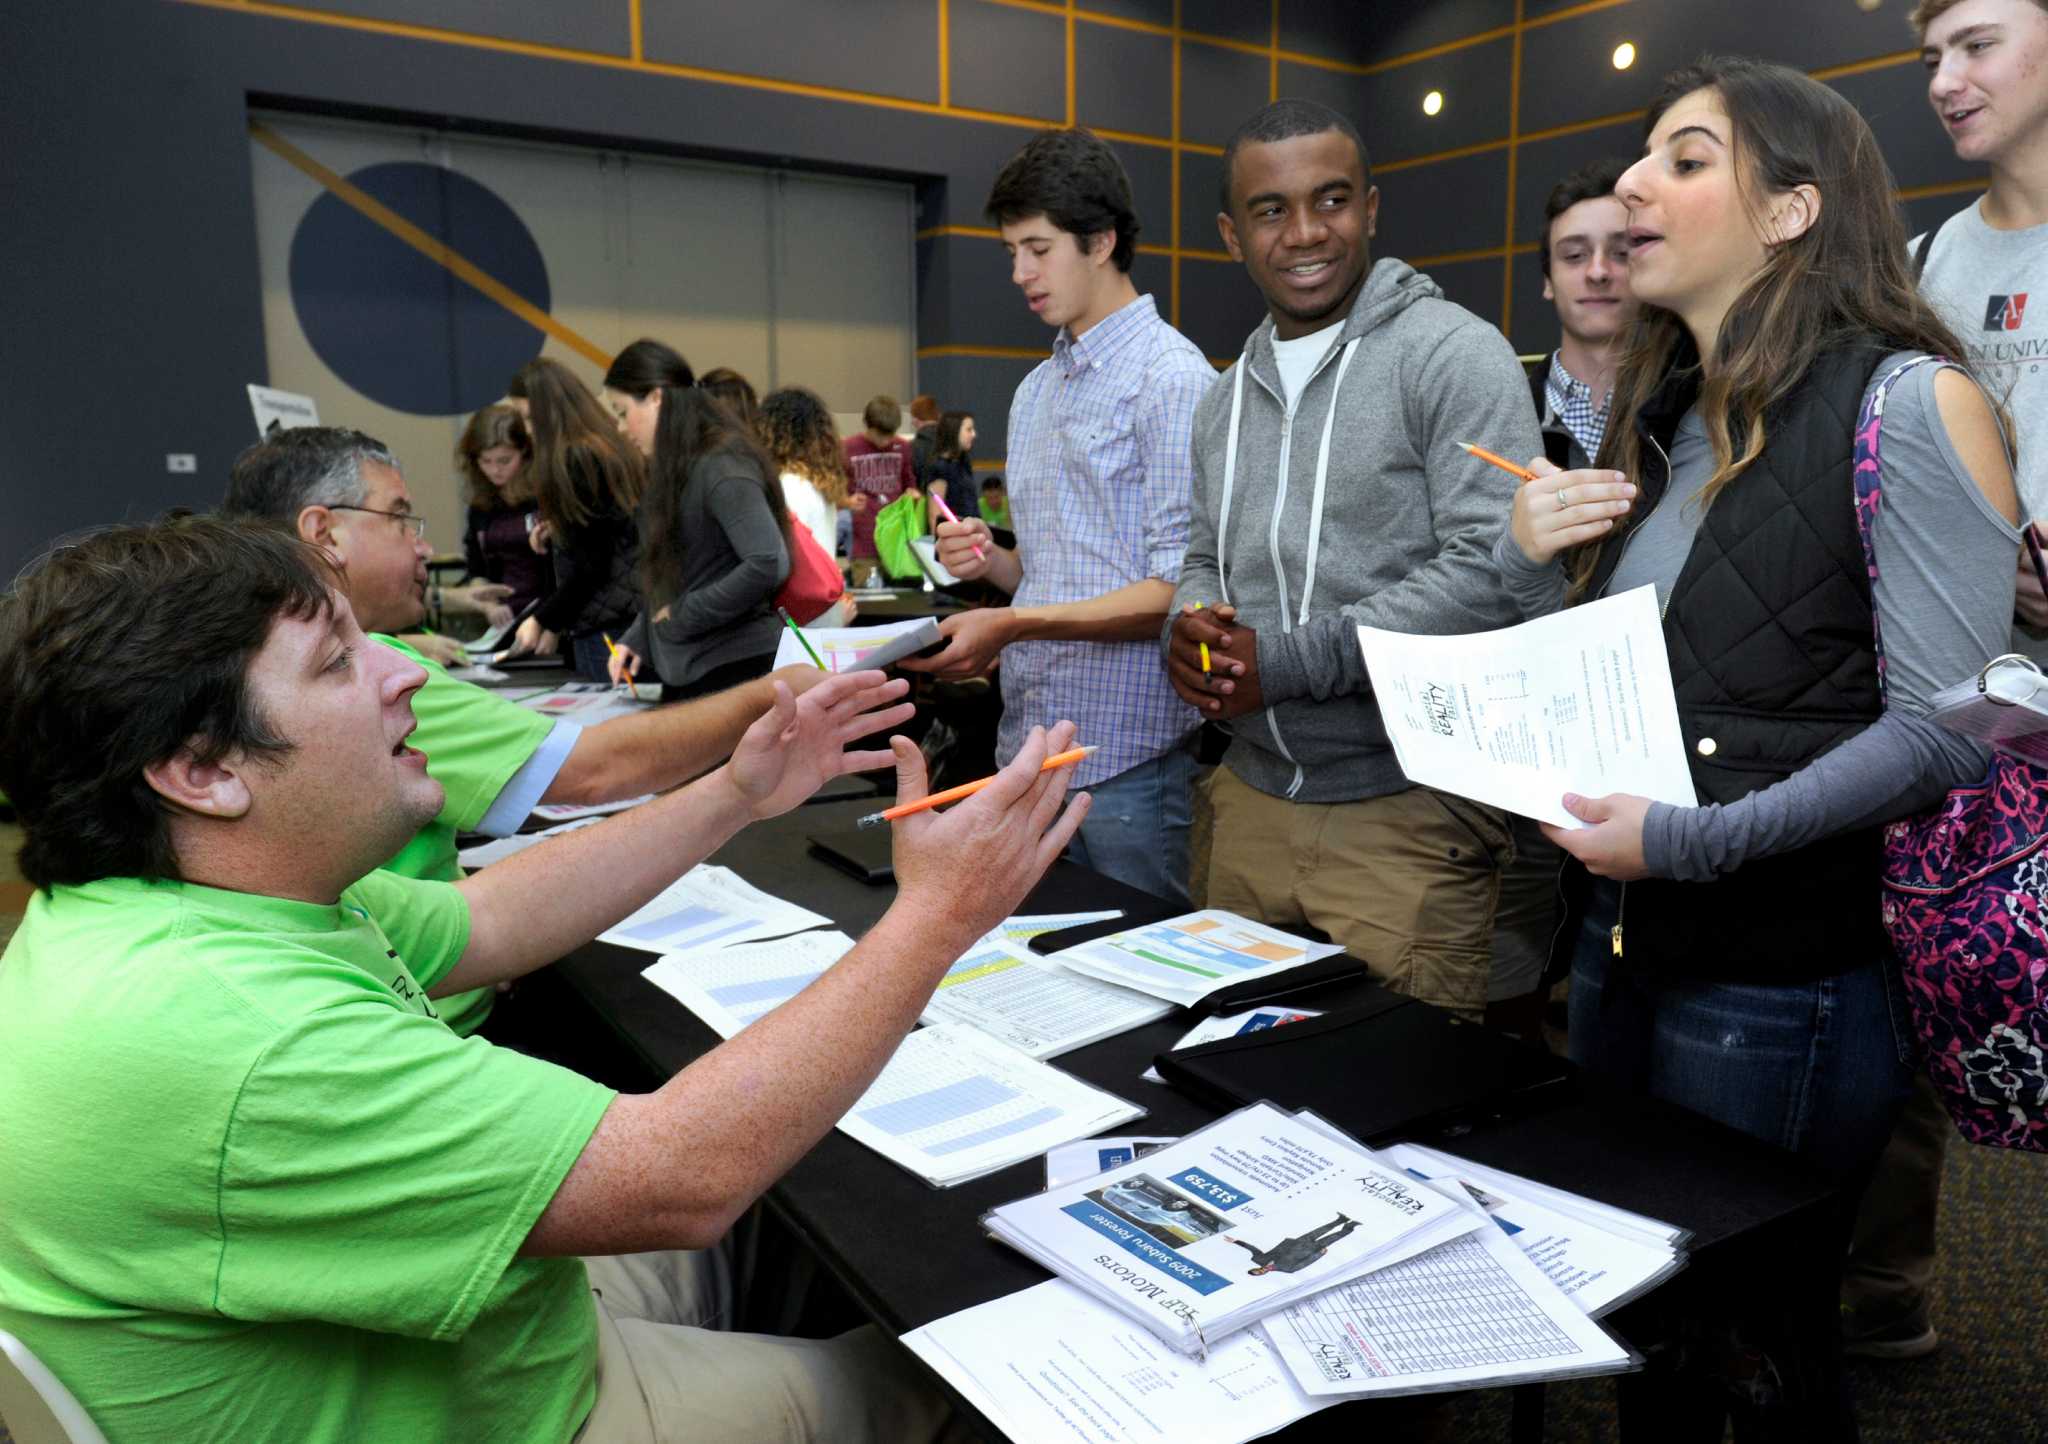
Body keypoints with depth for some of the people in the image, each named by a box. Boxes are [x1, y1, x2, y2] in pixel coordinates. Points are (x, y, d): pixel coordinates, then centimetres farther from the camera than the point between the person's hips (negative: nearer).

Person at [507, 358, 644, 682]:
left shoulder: (575, 459, -12)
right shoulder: (607, 447, 14)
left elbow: (591, 563, -13)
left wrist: (543, 620, -4)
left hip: (605, 626, -9)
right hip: (631, 615, 9)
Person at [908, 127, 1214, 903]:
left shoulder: (1170, 378, -9)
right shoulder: (1034, 391, 17)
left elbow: (1181, 588, -16)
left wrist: (1016, 625, -21)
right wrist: (989, 560, 1)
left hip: (1126, 755, -7)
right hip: (1028, 743, 7)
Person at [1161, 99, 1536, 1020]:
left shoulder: (1453, 355, -8)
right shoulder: (1227, 396, 14)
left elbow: (1492, 570, -17)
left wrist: (1288, 661, -19)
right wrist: (1189, 629, -4)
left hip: (1406, 812, -6)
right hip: (1252, 797, 7)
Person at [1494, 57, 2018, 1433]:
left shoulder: (1905, 402, -13)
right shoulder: (1660, 419, 9)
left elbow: (1946, 729, -18)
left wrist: (1696, 840, -24)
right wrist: (1533, 561, -3)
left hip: (1785, 976, -7)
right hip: (1620, 938, 7)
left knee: (1750, 1329, 12)